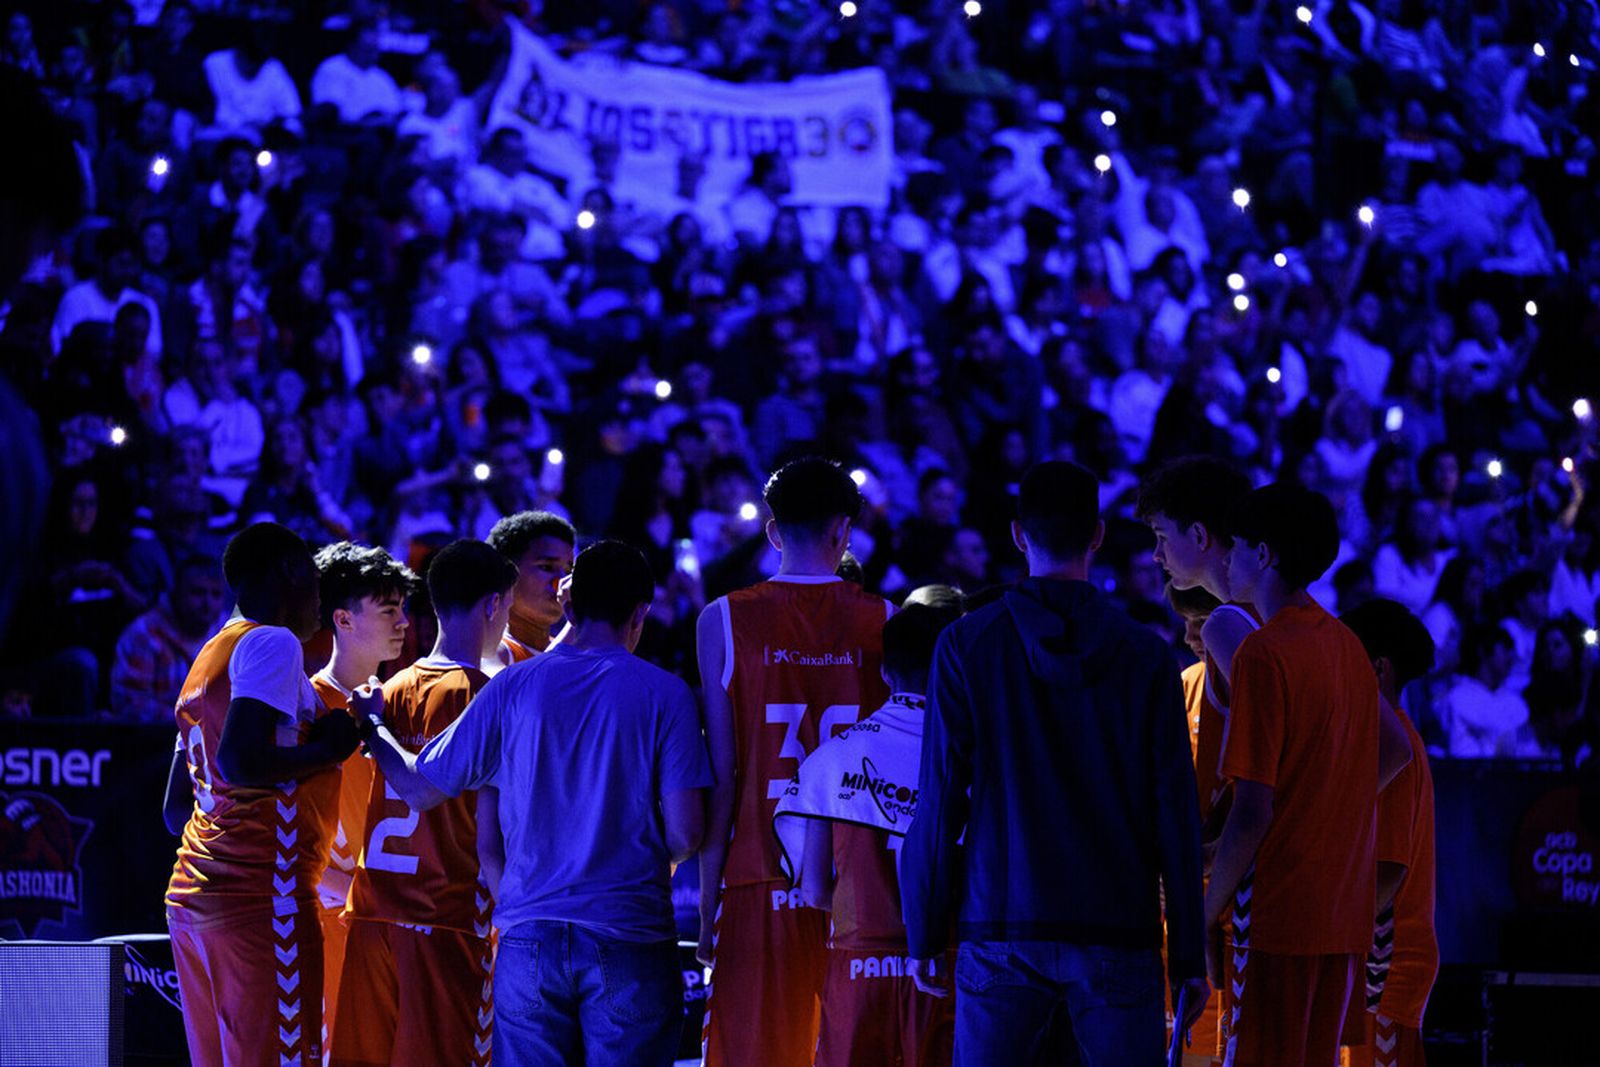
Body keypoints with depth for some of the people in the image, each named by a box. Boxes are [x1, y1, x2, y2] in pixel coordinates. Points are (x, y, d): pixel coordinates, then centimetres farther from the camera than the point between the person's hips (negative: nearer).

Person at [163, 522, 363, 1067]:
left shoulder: (208, 658, 22)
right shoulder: (273, 644, -6)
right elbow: (240, 761, -21)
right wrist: (325, 749, -7)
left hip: (190, 896, 9)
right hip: (263, 895, -9)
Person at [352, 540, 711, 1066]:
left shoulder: (513, 687, 4)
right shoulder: (664, 694, -2)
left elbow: (420, 790, 11)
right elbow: (686, 833, -7)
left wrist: (370, 728, 31)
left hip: (529, 939, 2)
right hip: (629, 943, -2)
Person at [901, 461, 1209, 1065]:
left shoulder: (967, 646, 1)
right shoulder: (1146, 657, 2)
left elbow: (938, 799, -1)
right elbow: (1176, 815, 2)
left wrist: (924, 934, 6)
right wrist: (1188, 956, 6)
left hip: (1001, 931, 0)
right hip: (1117, 933, 0)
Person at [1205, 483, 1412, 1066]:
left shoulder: (1263, 653, -13)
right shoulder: (1347, 647, 12)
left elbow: (1252, 811, -17)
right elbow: (1397, 748, 28)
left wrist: (1205, 918, -10)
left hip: (1278, 913, -8)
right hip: (1345, 917, 8)